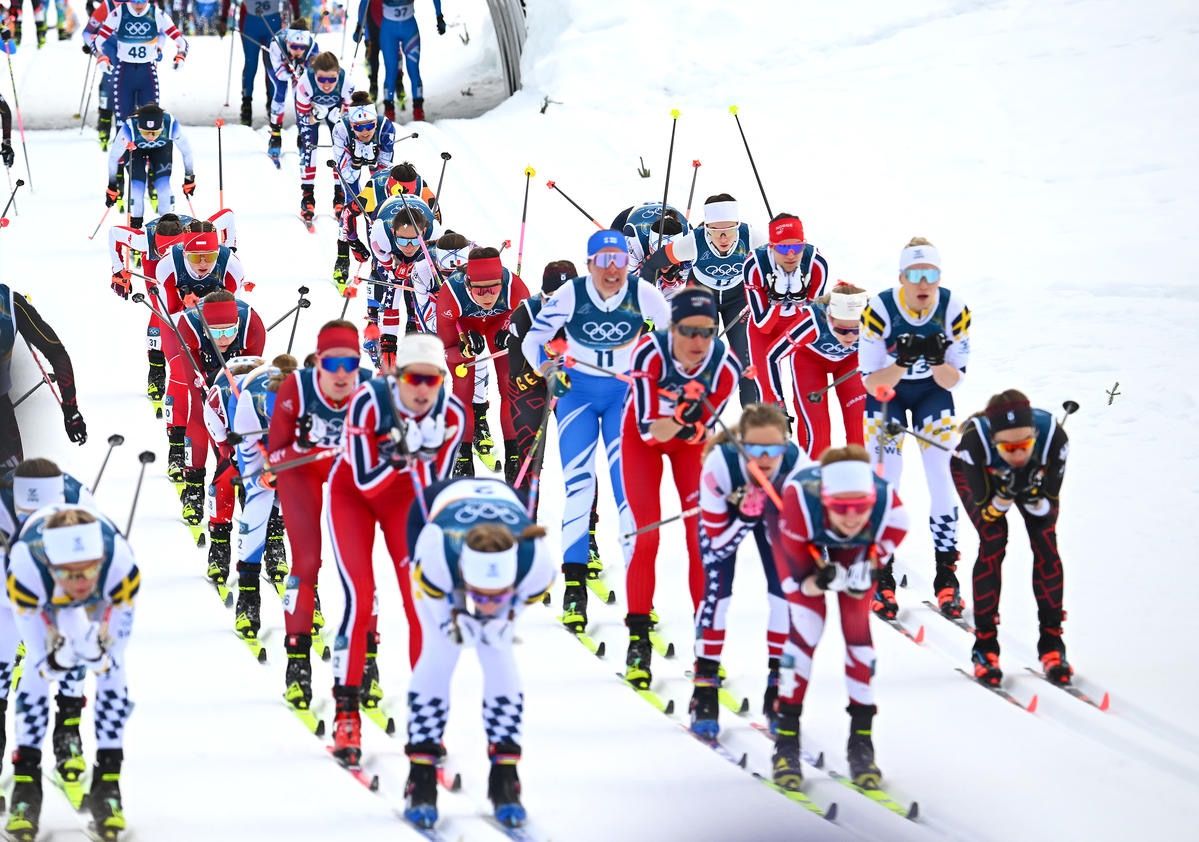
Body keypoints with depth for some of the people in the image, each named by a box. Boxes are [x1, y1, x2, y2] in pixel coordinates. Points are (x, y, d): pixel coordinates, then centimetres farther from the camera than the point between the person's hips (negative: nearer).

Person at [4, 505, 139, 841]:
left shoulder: (121, 566, -43)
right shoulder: (25, 571, -45)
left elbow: (113, 660, -29)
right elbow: (42, 665, -31)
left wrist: (98, 656, -46)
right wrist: (56, 661, -48)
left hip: (105, 596, 0)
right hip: (43, 597, 0)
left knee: (112, 672, -14)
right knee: (36, 671, -16)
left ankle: (107, 782, -3)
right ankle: (26, 782, -6)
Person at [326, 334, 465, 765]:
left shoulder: (451, 414, -23)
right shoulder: (369, 402, -32)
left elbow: (435, 487, -17)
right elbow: (365, 483, -29)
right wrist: (400, 456, -44)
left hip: (406, 496, 3)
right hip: (351, 492, -3)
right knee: (360, 598, -17)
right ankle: (346, 715, -8)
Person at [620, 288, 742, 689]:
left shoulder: (726, 366, -28)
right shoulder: (649, 353, -35)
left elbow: (702, 430, -17)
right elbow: (649, 430, -30)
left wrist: (691, 422, -39)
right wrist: (680, 417, -48)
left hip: (691, 440, 2)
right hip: (642, 436, -2)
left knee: (701, 538, -5)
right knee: (646, 536, -10)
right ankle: (638, 640, 0)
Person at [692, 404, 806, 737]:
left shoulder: (798, 465, -37)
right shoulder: (719, 465, -41)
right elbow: (716, 545, -30)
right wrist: (746, 516, -44)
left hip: (773, 509, 2)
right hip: (725, 510, -2)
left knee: (785, 587, -9)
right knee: (717, 587, -17)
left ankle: (777, 687, 6)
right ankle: (705, 689, -8)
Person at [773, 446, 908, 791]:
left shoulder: (891, 513, -39)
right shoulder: (799, 503, -44)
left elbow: (862, 587, -22)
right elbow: (802, 578, -28)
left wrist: (861, 577, -46)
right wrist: (823, 580, -49)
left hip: (856, 548, 2)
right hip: (803, 542, -2)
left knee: (858, 627, -8)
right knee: (807, 625, -13)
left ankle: (862, 740, 3)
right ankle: (786, 740, -4)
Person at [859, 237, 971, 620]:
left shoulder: (954, 309, -24)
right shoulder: (879, 309, -30)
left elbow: (952, 381, -15)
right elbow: (872, 383, -24)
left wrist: (938, 359, -36)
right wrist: (902, 362, -41)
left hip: (933, 391, 2)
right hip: (886, 391, -2)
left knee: (942, 480, -9)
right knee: (885, 481, -11)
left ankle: (946, 574, -2)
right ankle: (881, 577, -1)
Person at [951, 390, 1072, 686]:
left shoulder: (1054, 436, -39)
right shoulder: (975, 440, -43)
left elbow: (1049, 507, -25)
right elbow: (985, 512, -30)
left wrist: (1033, 496, -46)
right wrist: (1004, 495, -50)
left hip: (1035, 476, 2)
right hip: (978, 473, -2)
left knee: (1046, 543, -12)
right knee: (993, 541, -19)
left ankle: (1052, 645, -2)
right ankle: (985, 647, -9)